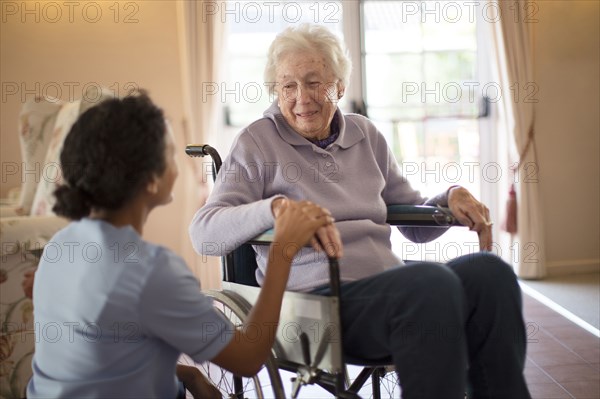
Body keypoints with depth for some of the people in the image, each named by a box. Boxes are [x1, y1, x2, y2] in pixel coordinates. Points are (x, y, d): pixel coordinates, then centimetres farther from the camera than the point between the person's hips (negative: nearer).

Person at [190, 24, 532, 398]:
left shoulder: (366, 136, 17)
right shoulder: (257, 142, 3)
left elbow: (415, 223, 24)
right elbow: (204, 233, -11)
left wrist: (451, 197, 2)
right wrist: (276, 207, -28)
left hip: (390, 284, 5)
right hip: (319, 298, -5)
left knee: (488, 270, -23)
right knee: (433, 283, -32)